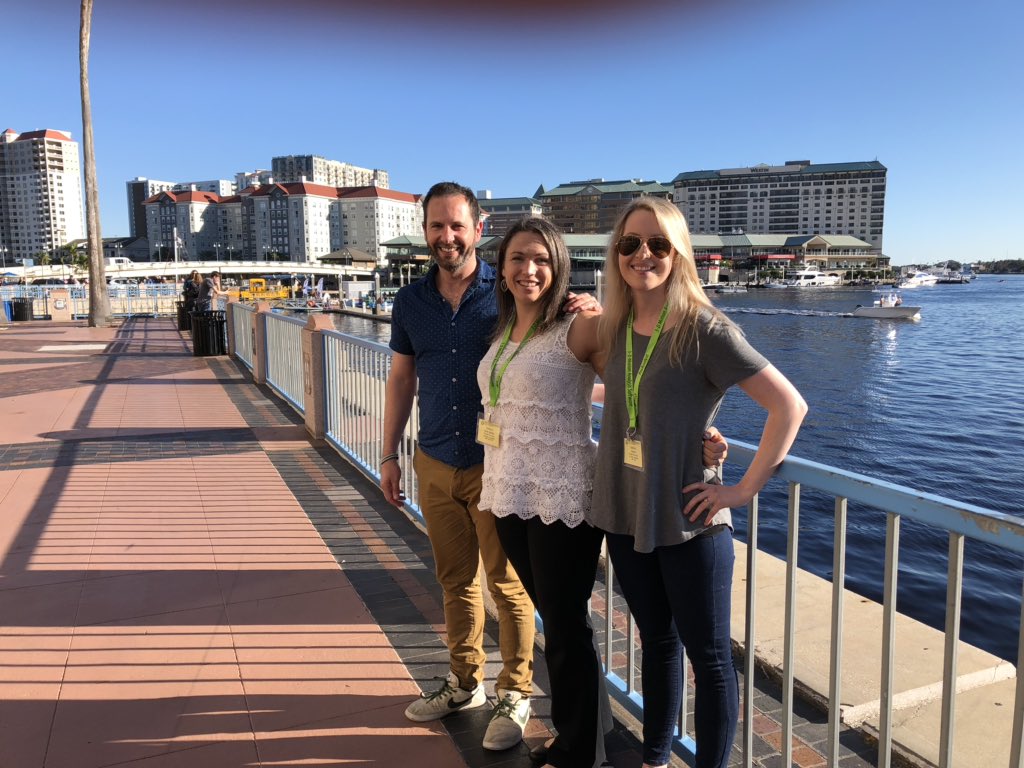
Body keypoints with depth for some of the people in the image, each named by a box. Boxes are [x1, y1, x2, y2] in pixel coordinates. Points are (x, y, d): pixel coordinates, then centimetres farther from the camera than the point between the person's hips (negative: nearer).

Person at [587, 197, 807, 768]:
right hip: (625, 519, 6)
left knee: (709, 655, 9)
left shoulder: (705, 330, -15)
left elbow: (790, 406, -16)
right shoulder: (615, 328, 3)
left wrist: (744, 489, -16)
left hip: (689, 525, -6)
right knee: (657, 642, 21)